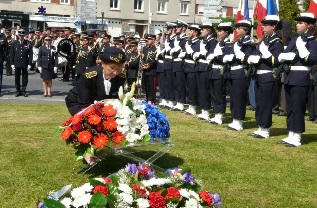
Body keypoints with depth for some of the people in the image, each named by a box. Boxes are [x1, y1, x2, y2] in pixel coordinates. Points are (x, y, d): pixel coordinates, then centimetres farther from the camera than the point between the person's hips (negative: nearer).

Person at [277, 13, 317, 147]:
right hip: (288, 77, 7)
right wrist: (290, 56, -9)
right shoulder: (294, 39, 15)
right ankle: (291, 136, 18)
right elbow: (280, 57, 11)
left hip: (300, 79, -7)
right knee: (289, 108, 11)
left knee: (298, 108, -4)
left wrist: (301, 45, -21)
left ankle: (297, 138, 2)